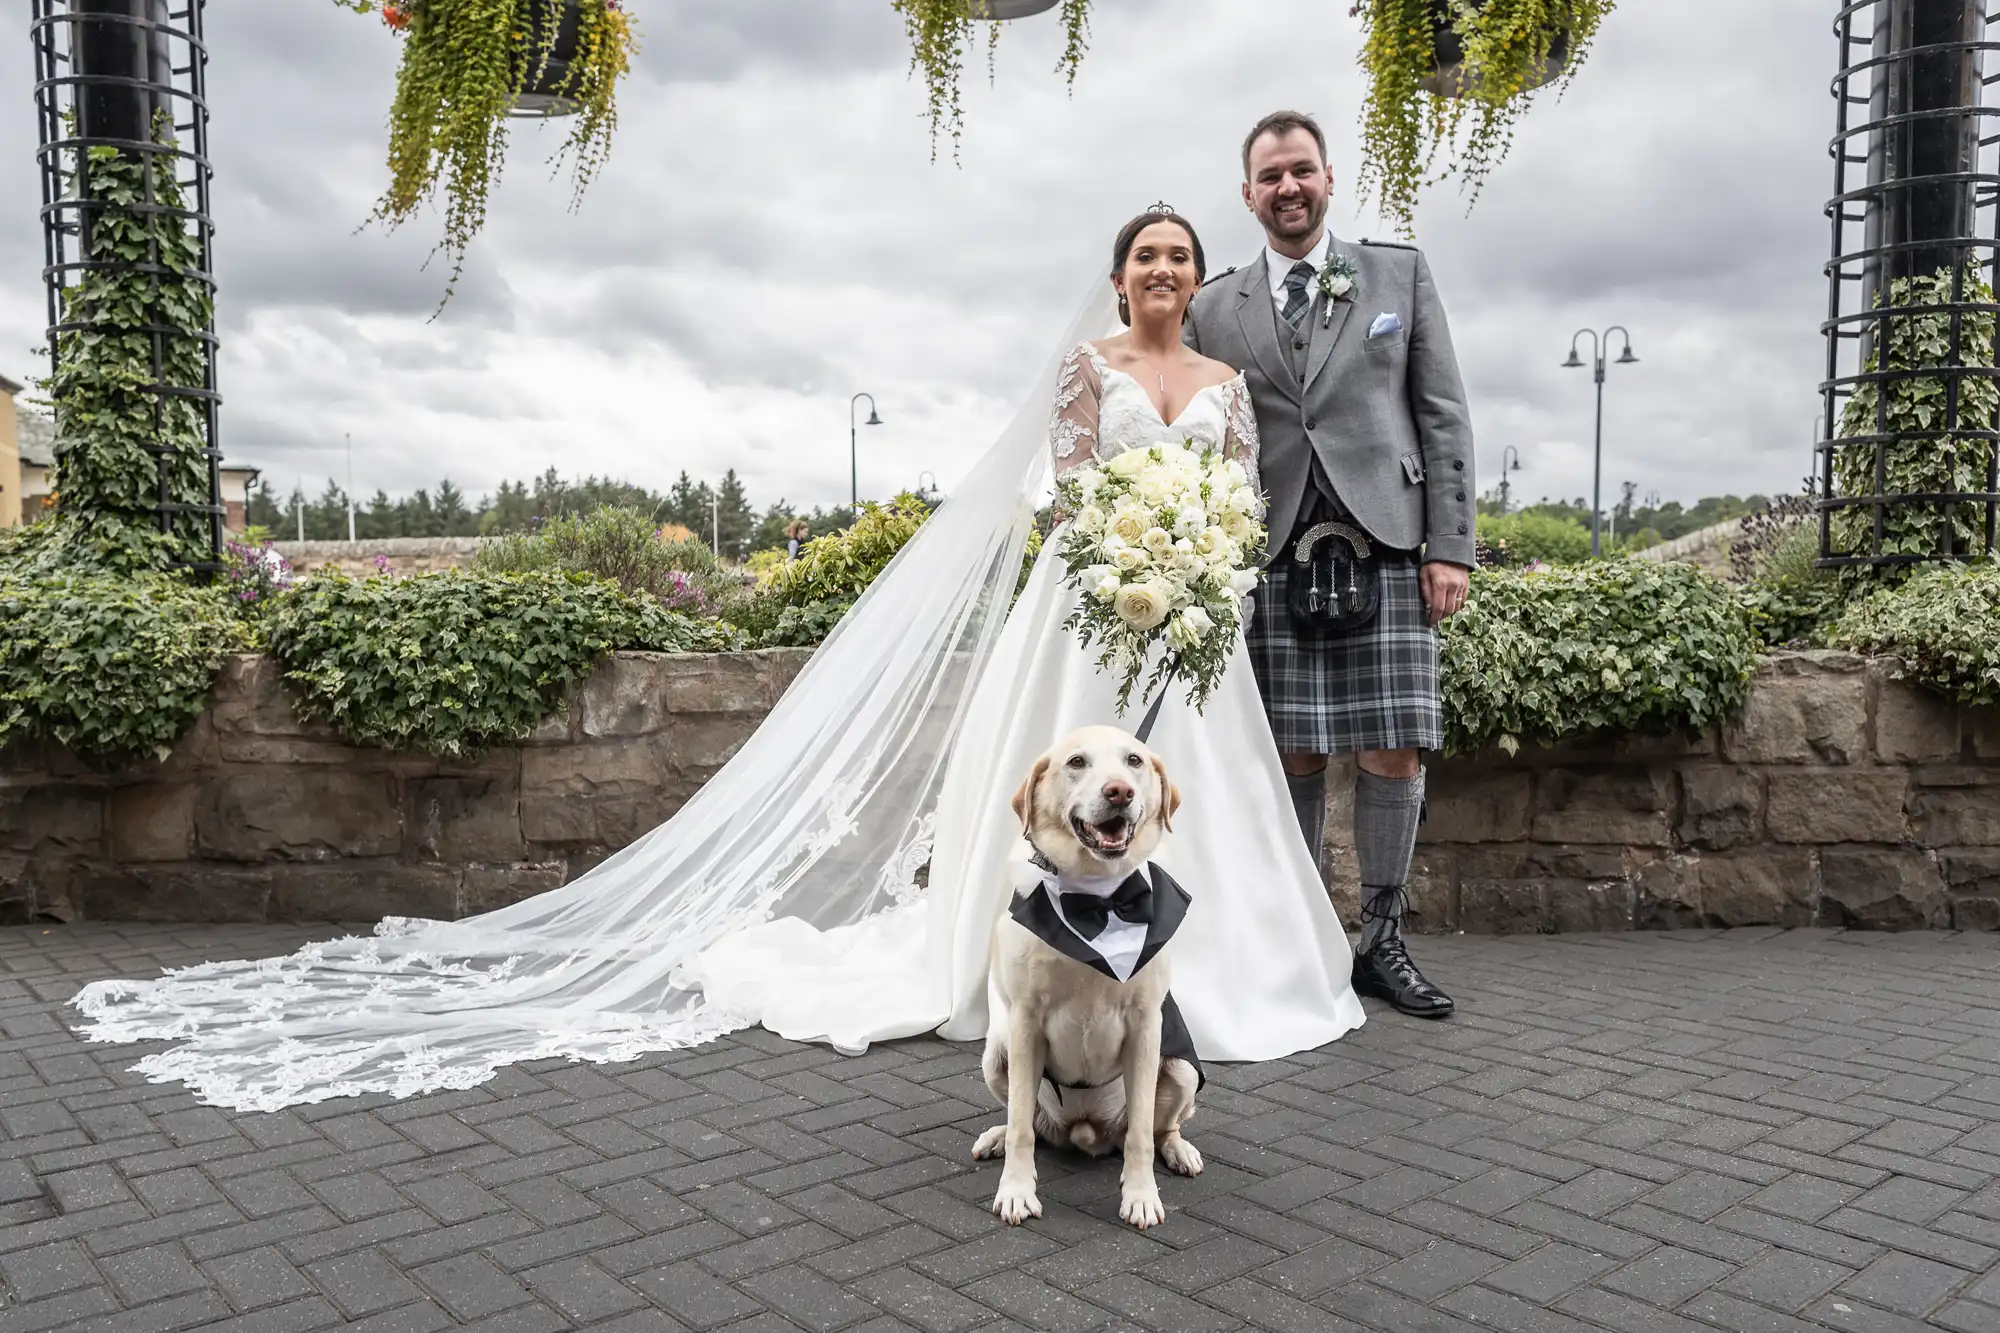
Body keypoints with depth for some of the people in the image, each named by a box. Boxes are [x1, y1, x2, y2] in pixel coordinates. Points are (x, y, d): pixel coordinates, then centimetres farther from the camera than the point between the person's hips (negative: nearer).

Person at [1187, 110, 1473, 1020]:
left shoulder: (1400, 274, 12)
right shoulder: (1214, 311, 12)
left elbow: (1443, 416, 7)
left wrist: (1450, 547, -2)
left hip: (1384, 547, 0)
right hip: (1271, 560, 0)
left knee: (1394, 753, 0)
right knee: (1291, 757, 3)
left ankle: (1382, 943, 14)